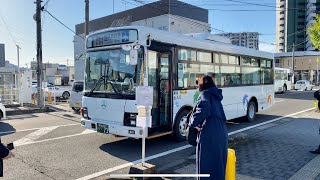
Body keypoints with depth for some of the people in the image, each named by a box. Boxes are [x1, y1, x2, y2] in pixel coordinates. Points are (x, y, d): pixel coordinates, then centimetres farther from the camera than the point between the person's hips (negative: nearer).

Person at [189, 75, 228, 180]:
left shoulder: (205, 95, -3)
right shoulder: (216, 96, 19)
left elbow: (204, 110, -22)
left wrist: (193, 123, -9)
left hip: (210, 135, -8)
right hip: (222, 134, 8)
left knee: (206, 165, 1)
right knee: (219, 164, 16)